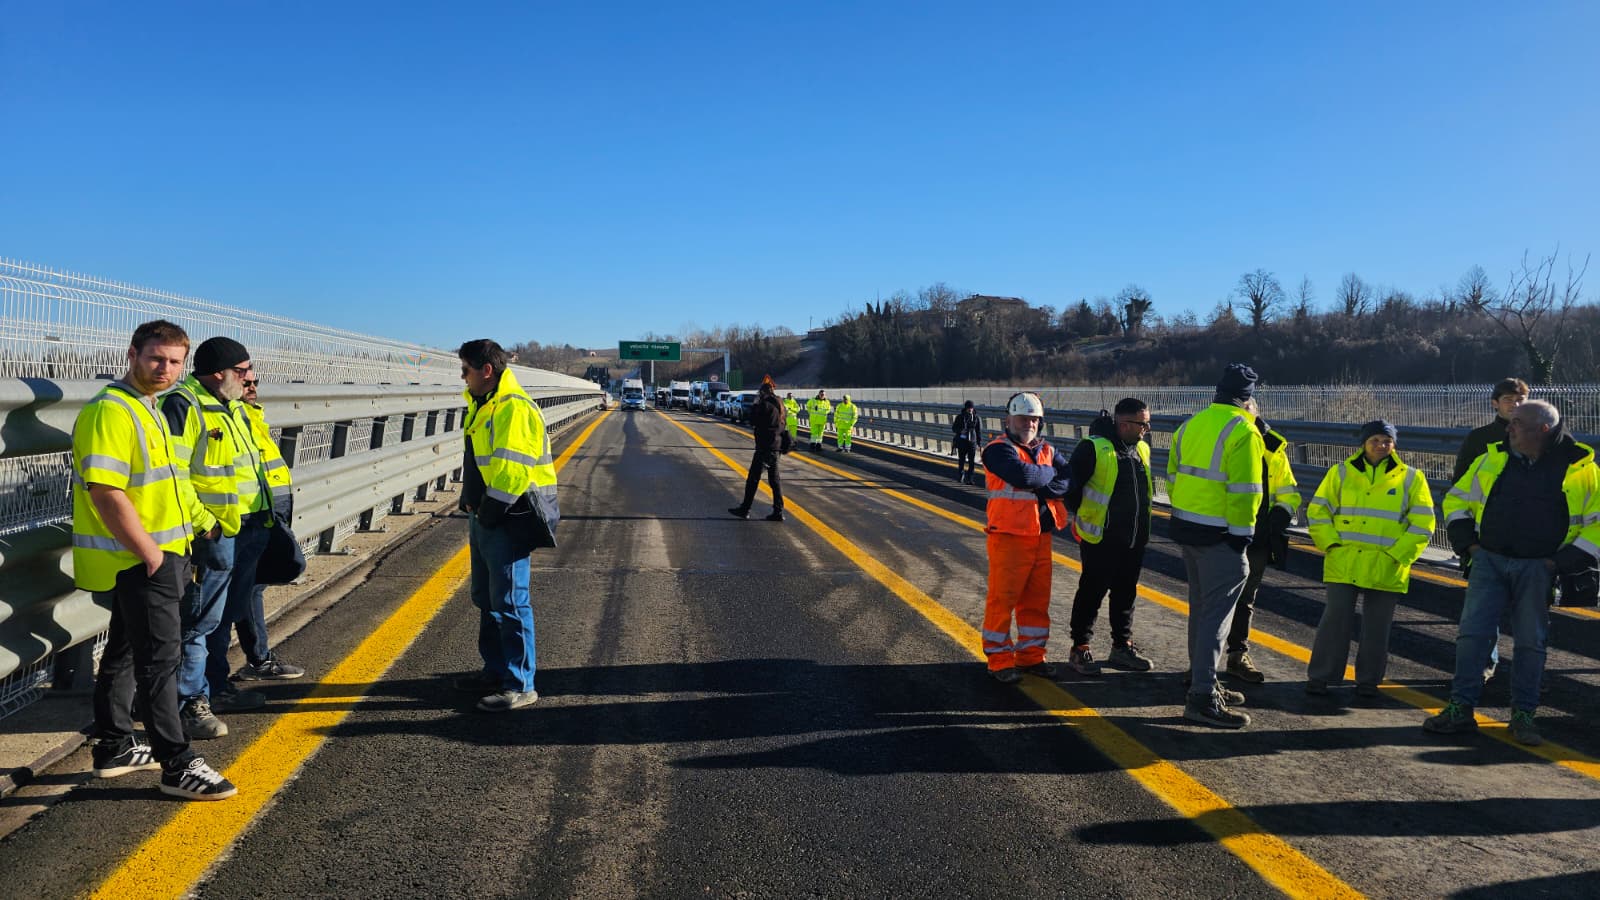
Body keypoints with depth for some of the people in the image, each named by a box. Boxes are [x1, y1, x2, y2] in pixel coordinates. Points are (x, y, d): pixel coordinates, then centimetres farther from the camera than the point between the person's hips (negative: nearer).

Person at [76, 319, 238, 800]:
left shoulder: (148, 410, 15)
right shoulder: (110, 412, -17)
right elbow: (106, 492, -25)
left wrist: (204, 524, 21)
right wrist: (150, 552, -22)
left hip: (152, 557, 10)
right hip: (137, 561, -10)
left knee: (125, 652, 18)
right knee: (160, 657, -6)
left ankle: (114, 748, 30)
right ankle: (178, 766, 0)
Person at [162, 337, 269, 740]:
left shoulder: (232, 406, 16)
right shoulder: (183, 405, -14)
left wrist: (264, 516, 22)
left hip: (249, 528, 10)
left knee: (225, 615, 19)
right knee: (202, 619, -2)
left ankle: (217, 687, 32)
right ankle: (193, 703, 7)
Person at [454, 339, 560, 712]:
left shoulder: (513, 408, -18)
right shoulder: (483, 405, 15)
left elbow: (512, 471, -25)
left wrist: (488, 512, -17)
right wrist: (472, 507, 14)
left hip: (507, 522, -11)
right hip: (484, 517, 11)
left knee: (510, 602, -5)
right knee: (486, 598, 18)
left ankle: (520, 686, 4)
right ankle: (496, 671, 31)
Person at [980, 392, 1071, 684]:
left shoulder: (1047, 451, 14)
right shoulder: (999, 449, -8)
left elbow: (1070, 478, 0)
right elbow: (1023, 474, -25)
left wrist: (1047, 487, -18)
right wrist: (1050, 472, -6)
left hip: (1041, 537, 7)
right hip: (1009, 537, -7)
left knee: (1037, 599, 12)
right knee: (1002, 598, -2)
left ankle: (1030, 656, 25)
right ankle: (999, 659, 9)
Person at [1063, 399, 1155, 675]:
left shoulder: (1141, 449, 8)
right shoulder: (1093, 448, -17)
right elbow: (1070, 485, -13)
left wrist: (1142, 528, 19)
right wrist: (1081, 519, -5)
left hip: (1134, 540, 7)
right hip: (1100, 540, -7)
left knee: (1126, 593, 15)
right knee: (1091, 593, 3)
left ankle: (1122, 647, 27)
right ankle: (1080, 650, 14)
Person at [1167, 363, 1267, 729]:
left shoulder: (1190, 424, 9)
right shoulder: (1243, 431, -14)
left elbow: (1172, 476, 14)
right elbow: (1245, 491, -18)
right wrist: (1242, 535, -12)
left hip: (1186, 527, 8)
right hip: (1219, 535, -8)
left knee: (1201, 607, 19)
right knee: (1218, 613, -4)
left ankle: (1202, 680, 31)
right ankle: (1203, 697, -4)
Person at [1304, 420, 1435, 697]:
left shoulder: (1411, 478, 5)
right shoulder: (1341, 473, 6)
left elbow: (1422, 524, 4)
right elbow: (1317, 511, 8)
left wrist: (1397, 554, -6)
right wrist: (1331, 543, -4)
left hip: (1386, 569, 1)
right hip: (1344, 564, 0)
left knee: (1377, 626, 7)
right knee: (1335, 619, -1)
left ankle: (1368, 680, 20)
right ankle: (1320, 677, 8)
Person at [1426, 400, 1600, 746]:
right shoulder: (1492, 459, 4)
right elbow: (1456, 500, 14)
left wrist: (1565, 562, -9)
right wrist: (1468, 545, 4)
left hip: (1538, 570, -2)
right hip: (1489, 561, 2)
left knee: (1531, 642, 5)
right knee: (1471, 633, -2)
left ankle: (1523, 715, 18)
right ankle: (1460, 709, 5)